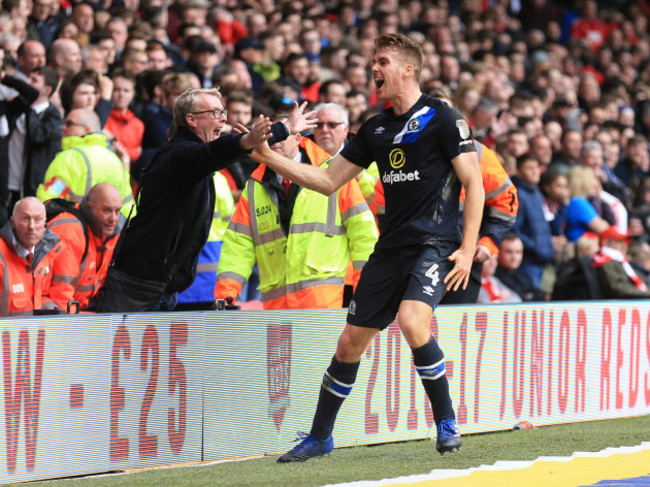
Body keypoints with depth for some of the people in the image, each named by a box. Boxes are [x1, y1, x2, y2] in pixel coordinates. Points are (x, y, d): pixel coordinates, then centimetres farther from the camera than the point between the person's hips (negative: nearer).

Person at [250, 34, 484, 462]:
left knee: (412, 321, -29)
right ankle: (320, 436, 20)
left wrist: (467, 249, -14)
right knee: (351, 342, 5)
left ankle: (446, 422, -12)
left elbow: (474, 183, -6)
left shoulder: (442, 118, -5)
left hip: (434, 245, -7)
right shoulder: (375, 129, 15)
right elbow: (328, 180, 19)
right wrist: (270, 157, 9)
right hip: (391, 247, 7)